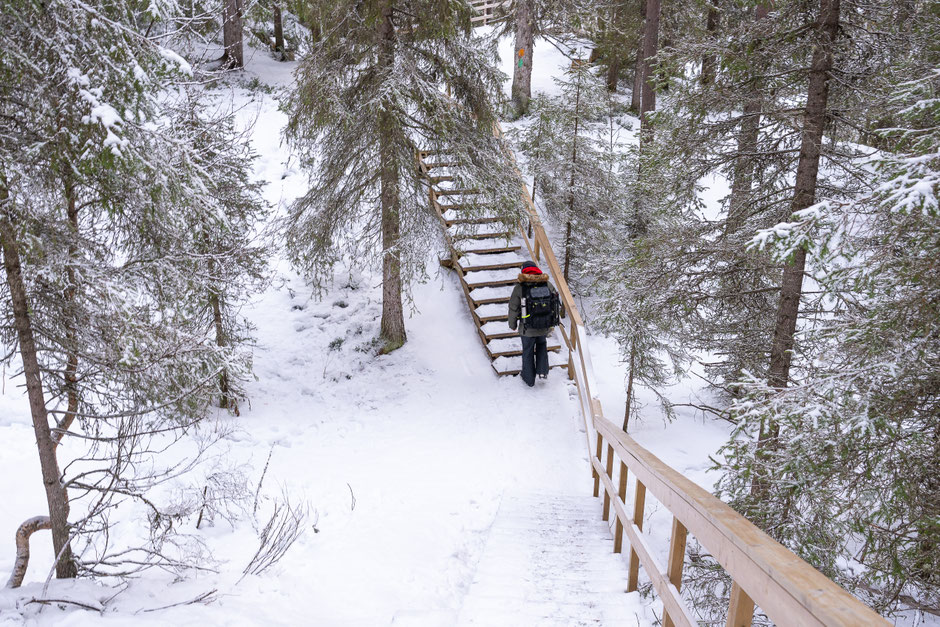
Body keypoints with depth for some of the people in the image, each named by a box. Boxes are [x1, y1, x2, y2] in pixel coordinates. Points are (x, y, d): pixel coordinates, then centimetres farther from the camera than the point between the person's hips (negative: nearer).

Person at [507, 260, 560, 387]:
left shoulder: (519, 288, -13)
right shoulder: (548, 285, -5)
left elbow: (513, 308, -7)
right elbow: (555, 304, 5)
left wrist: (512, 324, 9)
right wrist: (552, 321, 20)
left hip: (528, 329, -2)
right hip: (545, 327, 2)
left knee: (528, 352, 18)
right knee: (542, 345, 30)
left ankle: (529, 379, 32)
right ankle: (542, 371, 22)